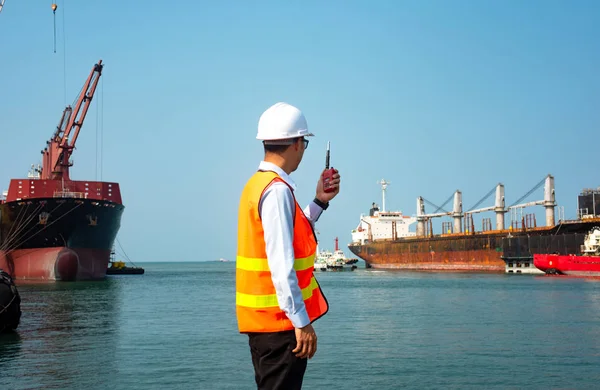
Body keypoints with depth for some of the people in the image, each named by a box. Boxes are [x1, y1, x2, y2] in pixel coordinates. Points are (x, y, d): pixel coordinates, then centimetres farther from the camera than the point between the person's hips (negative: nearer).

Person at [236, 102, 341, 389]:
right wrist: (302, 322, -21)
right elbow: (281, 266, -24)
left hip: (260, 317, 10)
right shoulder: (277, 190, -19)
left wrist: (319, 202, 18)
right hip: (279, 320, -10)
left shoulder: (258, 184, 11)